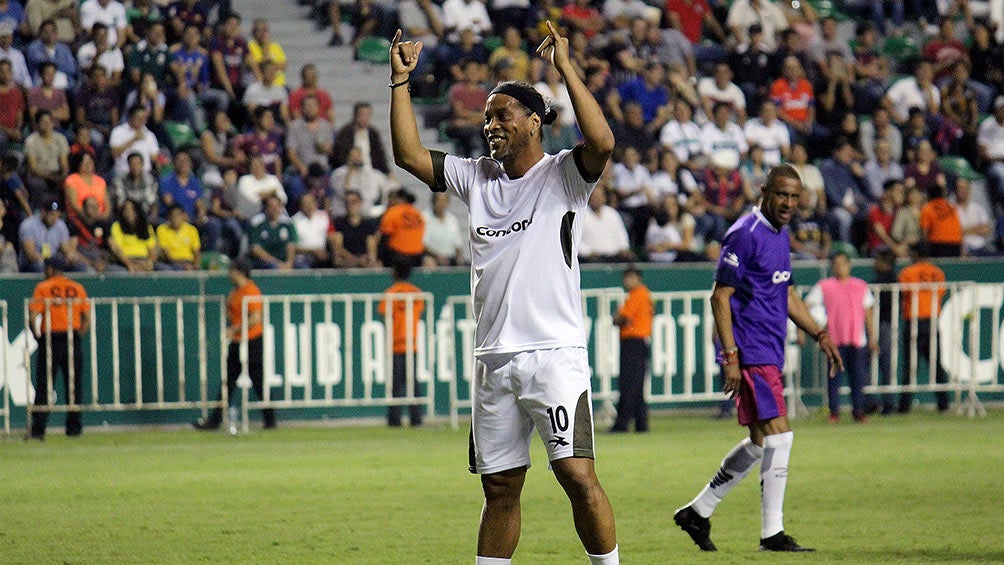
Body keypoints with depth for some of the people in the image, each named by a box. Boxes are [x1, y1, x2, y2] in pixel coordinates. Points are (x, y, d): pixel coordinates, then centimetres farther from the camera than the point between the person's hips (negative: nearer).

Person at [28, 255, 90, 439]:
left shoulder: (43, 288, -1)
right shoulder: (78, 288, 9)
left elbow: (34, 315, -9)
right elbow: (87, 317, 6)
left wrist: (37, 336, 2)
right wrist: (78, 335, 12)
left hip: (50, 340, -3)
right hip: (73, 340, 3)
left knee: (44, 385, -2)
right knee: (74, 385, 8)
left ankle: (38, 429, -6)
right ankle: (74, 426, 6)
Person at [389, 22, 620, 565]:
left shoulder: (562, 174, -2)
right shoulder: (476, 177, 15)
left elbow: (602, 142, -21)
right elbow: (409, 154, 12)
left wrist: (565, 67, -21)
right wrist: (400, 79, 7)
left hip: (554, 353, -6)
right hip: (494, 358, 6)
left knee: (578, 477, -14)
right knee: (499, 488, 9)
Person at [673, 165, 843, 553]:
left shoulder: (780, 234, 15)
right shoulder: (745, 235, -13)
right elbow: (720, 297, -15)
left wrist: (819, 335, 19)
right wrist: (730, 357, -20)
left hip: (770, 355, 10)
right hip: (750, 354, -10)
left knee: (760, 443, 13)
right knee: (778, 436, -12)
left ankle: (698, 511, 23)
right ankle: (772, 533, -8)